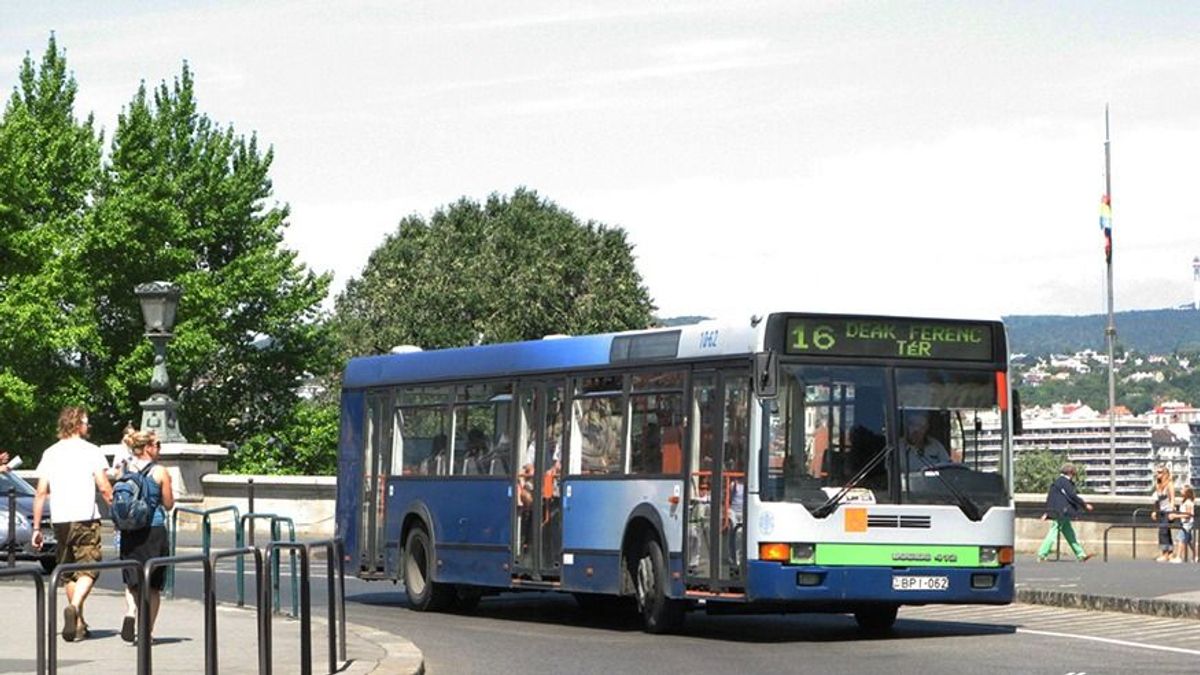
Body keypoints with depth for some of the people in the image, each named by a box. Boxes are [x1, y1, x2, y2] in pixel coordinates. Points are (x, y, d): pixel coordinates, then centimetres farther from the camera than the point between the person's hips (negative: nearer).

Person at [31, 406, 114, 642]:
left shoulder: (50, 453, 9)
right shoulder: (91, 451, -3)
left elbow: (41, 492, 6)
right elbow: (104, 487, -8)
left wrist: (37, 528, 9)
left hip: (60, 520, 4)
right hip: (86, 517, -4)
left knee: (68, 572, 15)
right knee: (88, 569, -4)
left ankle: (79, 624, 20)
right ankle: (74, 607, -30)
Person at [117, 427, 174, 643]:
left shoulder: (124, 470, 3)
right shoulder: (160, 472, -8)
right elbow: (168, 504, -1)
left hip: (129, 531, 3)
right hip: (154, 530, -3)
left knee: (133, 580, 9)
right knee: (153, 585, 9)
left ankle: (130, 613, -19)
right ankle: (147, 631, 11)